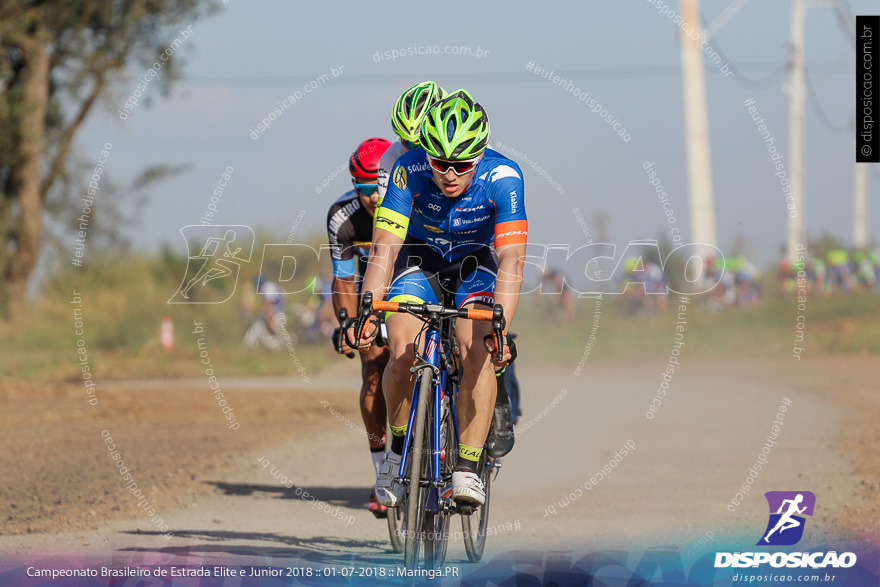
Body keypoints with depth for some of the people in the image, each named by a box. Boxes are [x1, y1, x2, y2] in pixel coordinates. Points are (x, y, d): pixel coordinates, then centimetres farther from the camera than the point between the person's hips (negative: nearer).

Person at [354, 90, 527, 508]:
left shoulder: (502, 178, -32)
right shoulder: (410, 170, -30)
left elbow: (511, 261, -38)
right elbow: (384, 249, -32)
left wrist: (501, 328, -51)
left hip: (475, 262, 0)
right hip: (420, 256, 1)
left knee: (479, 354, -24)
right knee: (402, 355, -19)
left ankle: (467, 469, -17)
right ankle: (399, 447, 7)